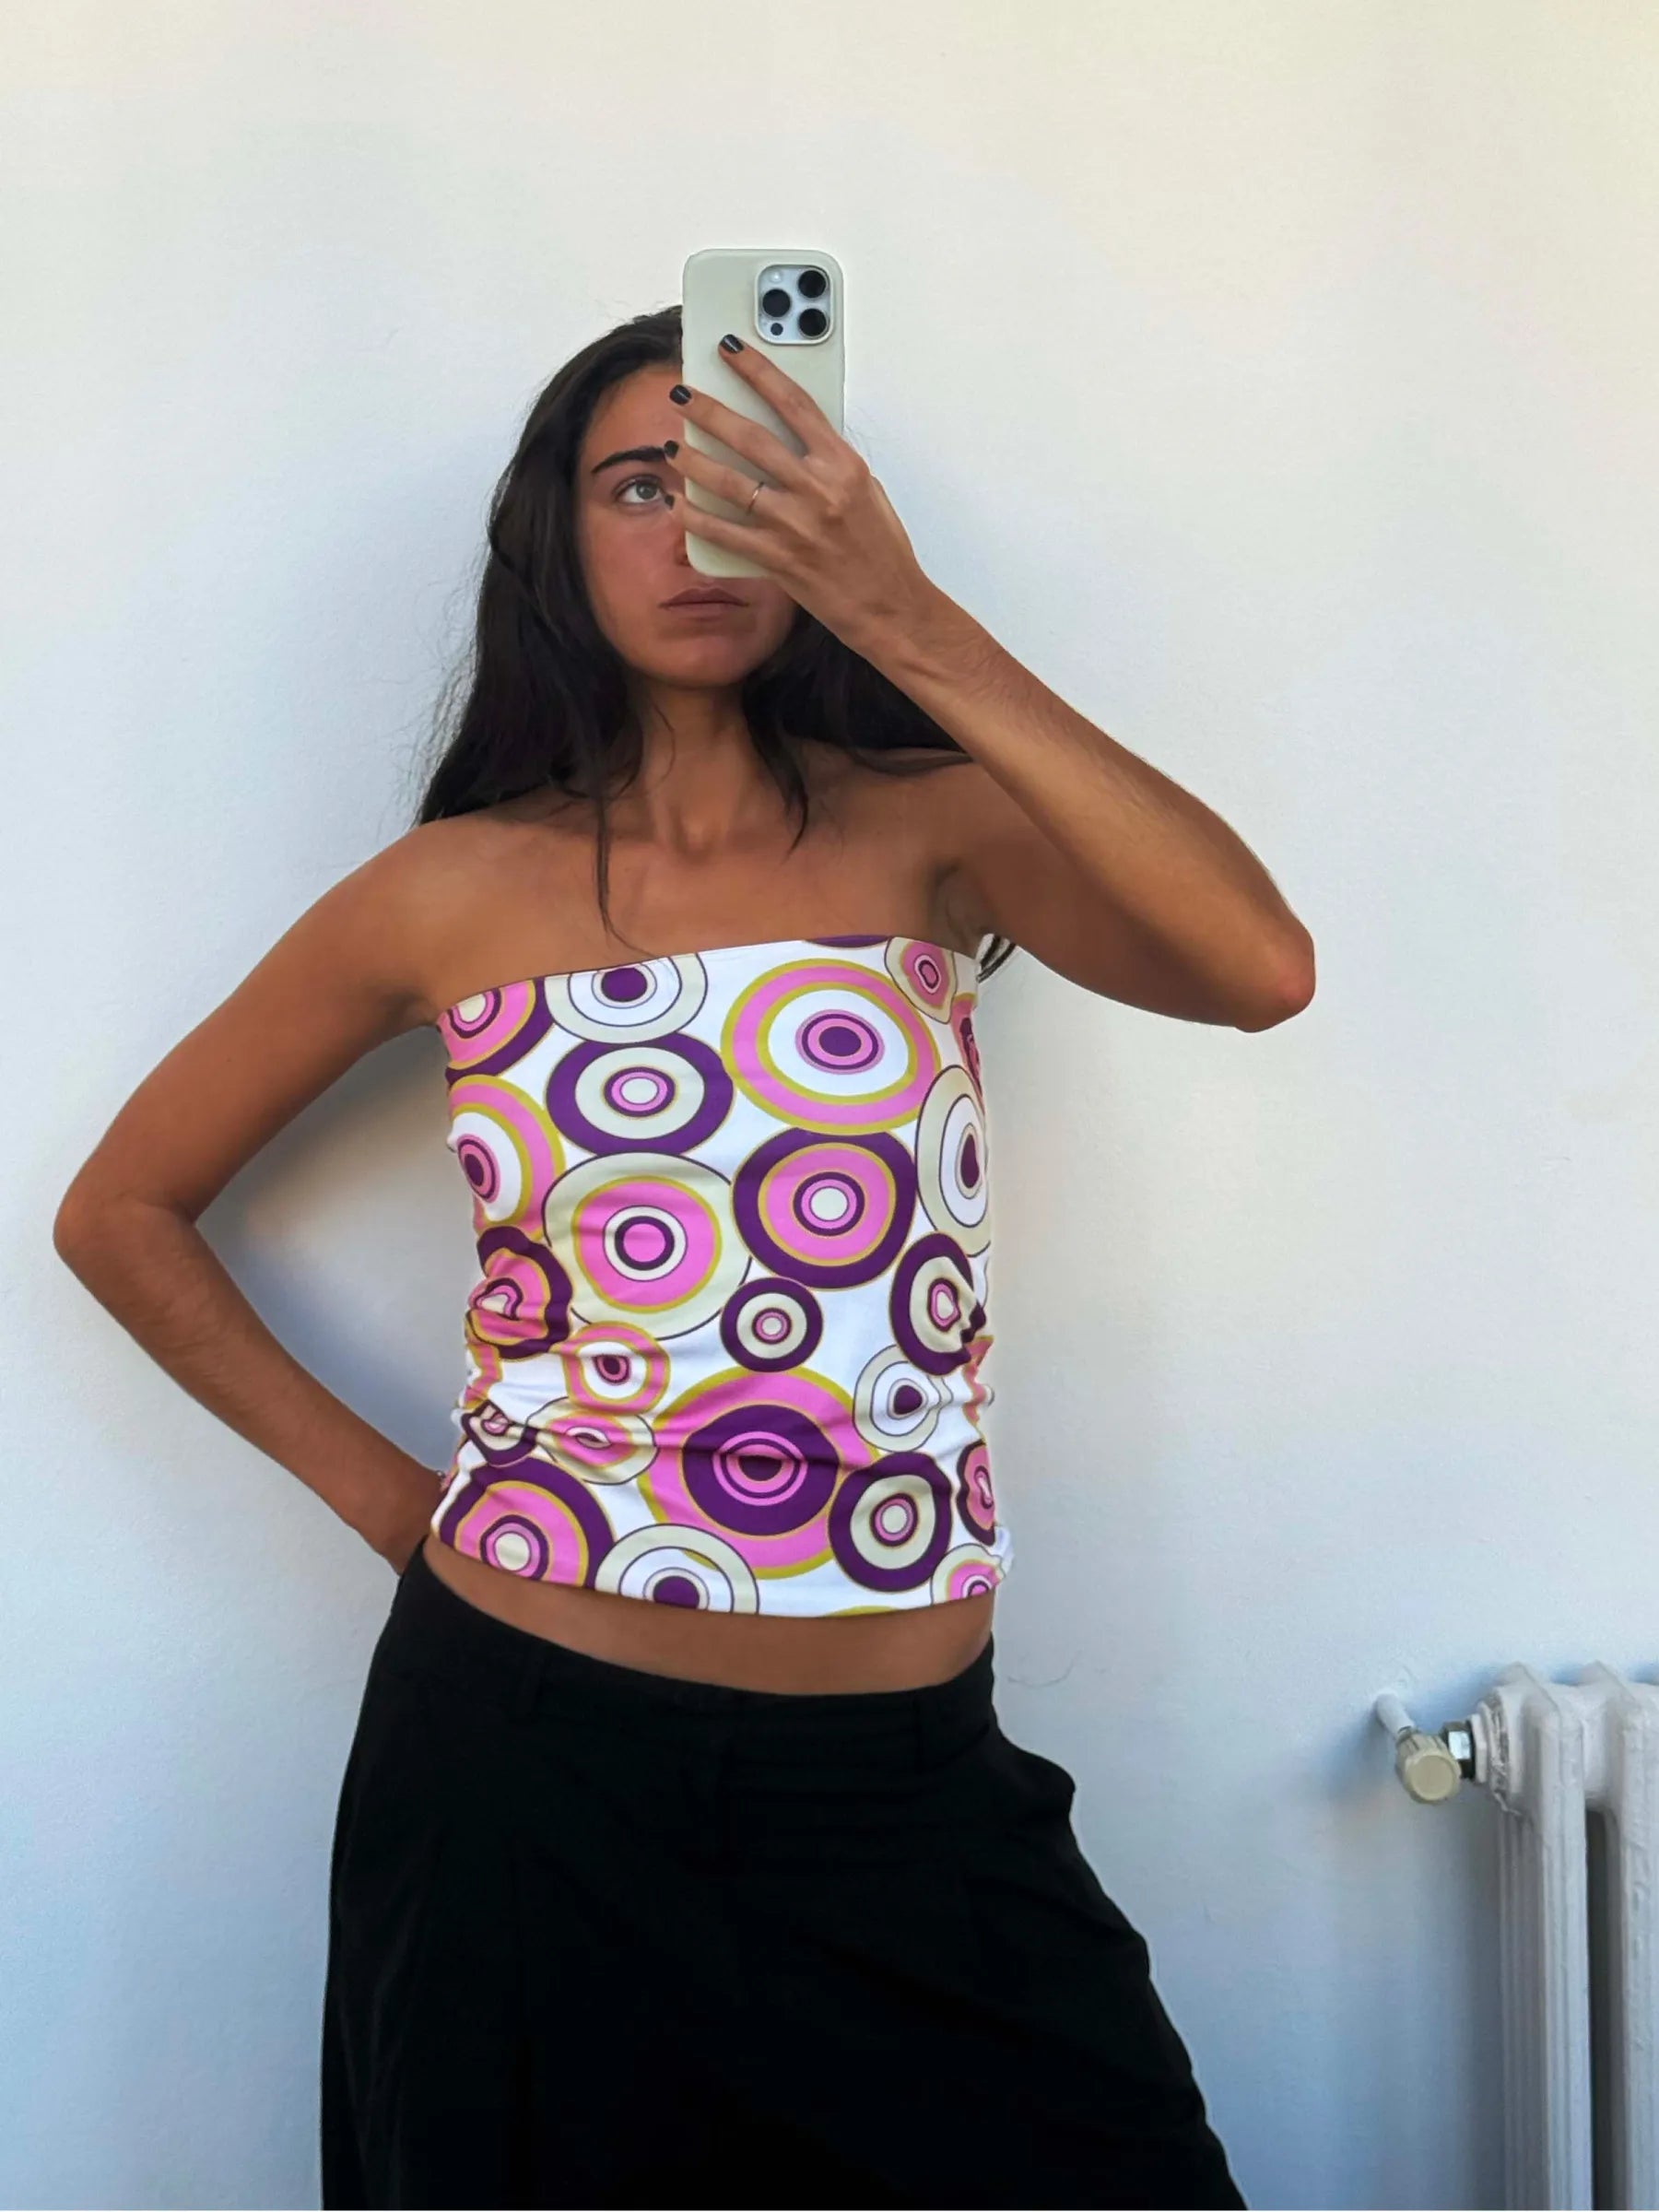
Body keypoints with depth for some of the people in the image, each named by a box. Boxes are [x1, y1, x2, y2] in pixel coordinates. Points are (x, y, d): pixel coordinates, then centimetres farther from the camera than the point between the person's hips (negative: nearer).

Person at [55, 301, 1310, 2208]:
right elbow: (121, 1209, 11)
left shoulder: (929, 829, -1)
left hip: (897, 1774, 0)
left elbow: (1262, 966, -22)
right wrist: (371, 1484, 4)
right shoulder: (453, 892, 1)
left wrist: (907, 620, -23)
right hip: (529, 1754, 1)